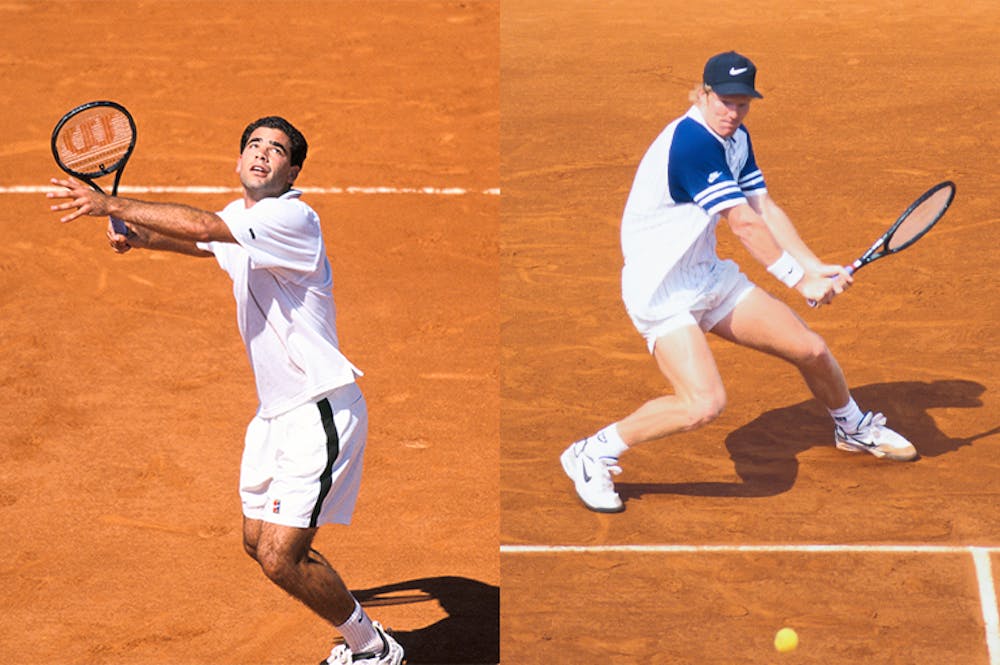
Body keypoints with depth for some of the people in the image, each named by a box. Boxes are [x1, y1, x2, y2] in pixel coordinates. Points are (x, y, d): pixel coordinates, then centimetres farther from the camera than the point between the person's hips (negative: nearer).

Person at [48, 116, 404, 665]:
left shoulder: (292, 217, -18)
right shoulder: (238, 224, 10)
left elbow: (203, 226, -33)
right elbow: (198, 241, 33)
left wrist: (111, 204, -28)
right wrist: (138, 237, 12)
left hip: (321, 410, -10)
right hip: (275, 411, 10)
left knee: (280, 559, -13)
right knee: (259, 542, 15)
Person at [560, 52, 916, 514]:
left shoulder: (736, 139, 6)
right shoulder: (691, 141, -24)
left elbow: (765, 209, 3)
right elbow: (744, 224, -26)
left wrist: (815, 268, -9)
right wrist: (799, 280, -22)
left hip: (710, 277, 9)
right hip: (661, 292, -9)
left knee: (812, 351, 9)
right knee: (705, 404, -26)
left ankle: (853, 428, 40)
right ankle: (592, 455, -9)